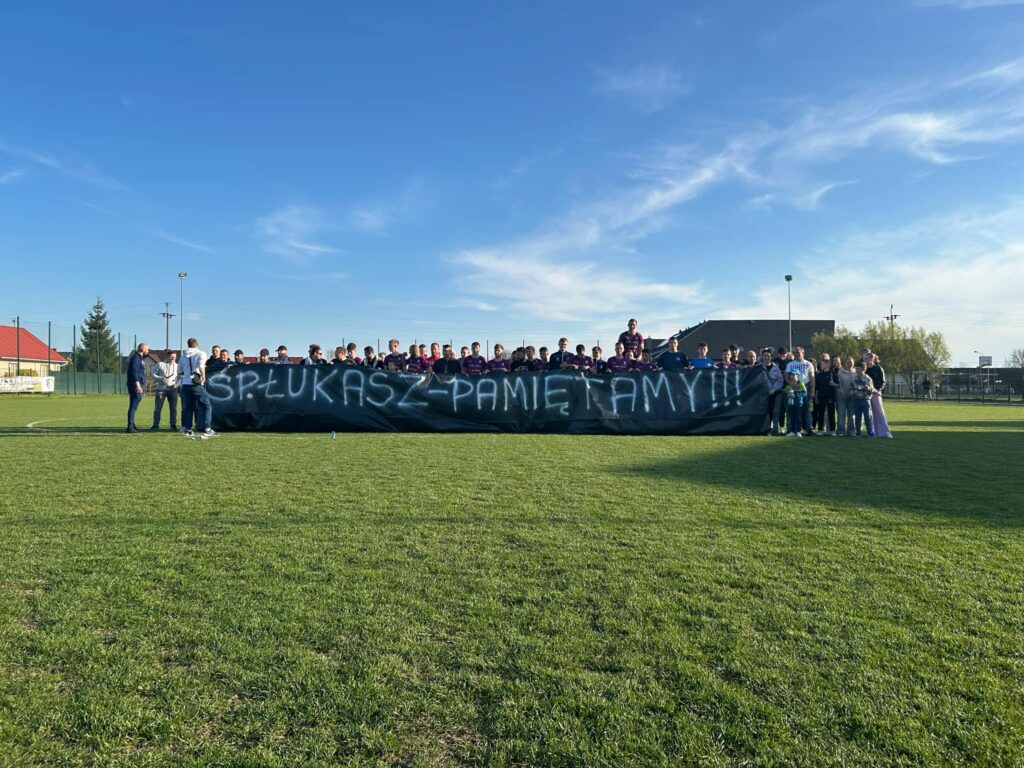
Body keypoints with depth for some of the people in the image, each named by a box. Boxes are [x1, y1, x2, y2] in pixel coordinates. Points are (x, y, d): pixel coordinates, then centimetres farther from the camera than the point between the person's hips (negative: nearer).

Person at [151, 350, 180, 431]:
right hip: (161, 389, -1)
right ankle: (155, 425, 6)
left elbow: (180, 377, 12)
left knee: (173, 408, 0)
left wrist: (177, 384, -7)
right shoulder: (160, 364, 7)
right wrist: (161, 379, -12)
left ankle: (173, 425, 7)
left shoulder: (177, 366, 12)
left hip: (172, 389, 1)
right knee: (157, 408, 0)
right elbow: (153, 374, 5)